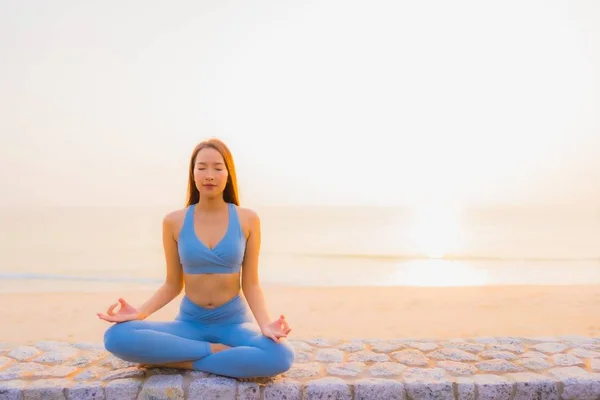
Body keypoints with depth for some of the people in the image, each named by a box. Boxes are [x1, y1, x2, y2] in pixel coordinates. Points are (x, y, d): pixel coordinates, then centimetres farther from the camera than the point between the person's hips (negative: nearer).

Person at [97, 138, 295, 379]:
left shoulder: (247, 220, -6)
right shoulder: (174, 222, -3)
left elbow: (251, 284, -4)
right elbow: (173, 284, 4)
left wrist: (265, 324, -22)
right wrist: (140, 313, -14)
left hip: (234, 321, 0)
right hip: (190, 321, 1)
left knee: (281, 357, -34)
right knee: (116, 338, -26)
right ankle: (216, 351, -15)